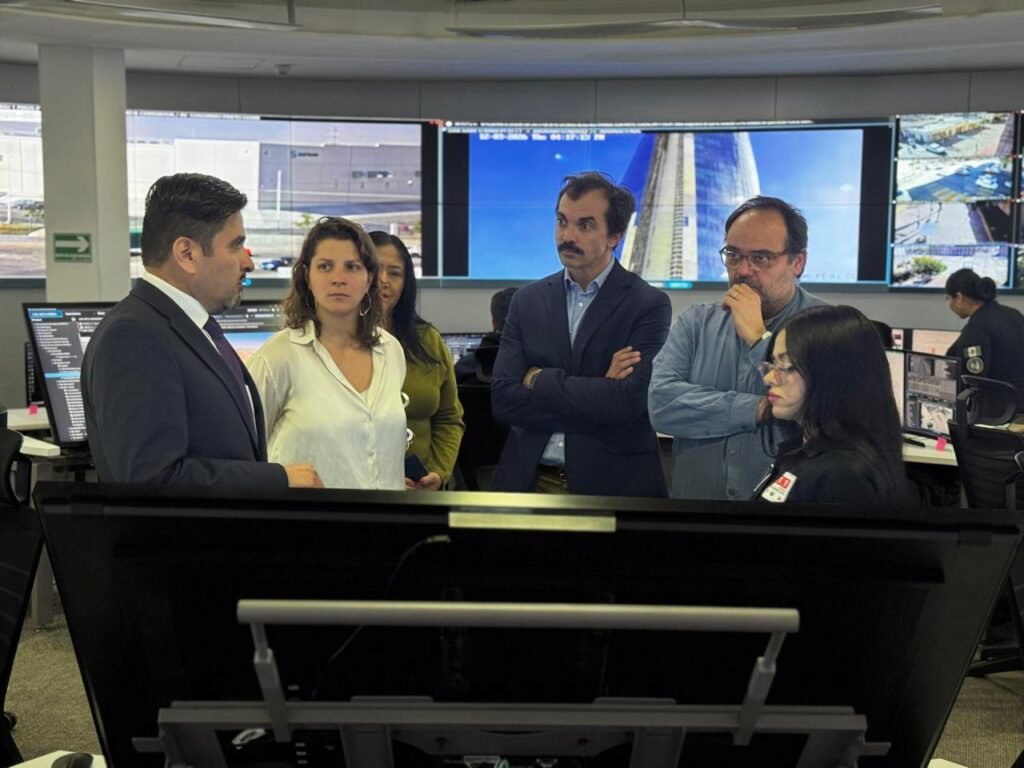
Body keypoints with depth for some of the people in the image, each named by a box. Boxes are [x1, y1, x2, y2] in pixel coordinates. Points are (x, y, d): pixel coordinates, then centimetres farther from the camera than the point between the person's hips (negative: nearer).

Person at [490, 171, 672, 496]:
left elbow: (628, 401, -20)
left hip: (612, 481, -2)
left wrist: (539, 380, -12)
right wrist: (596, 394, -15)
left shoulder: (649, 305, -8)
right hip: (531, 479, 3)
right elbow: (502, 399, -7)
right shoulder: (528, 300, 2)